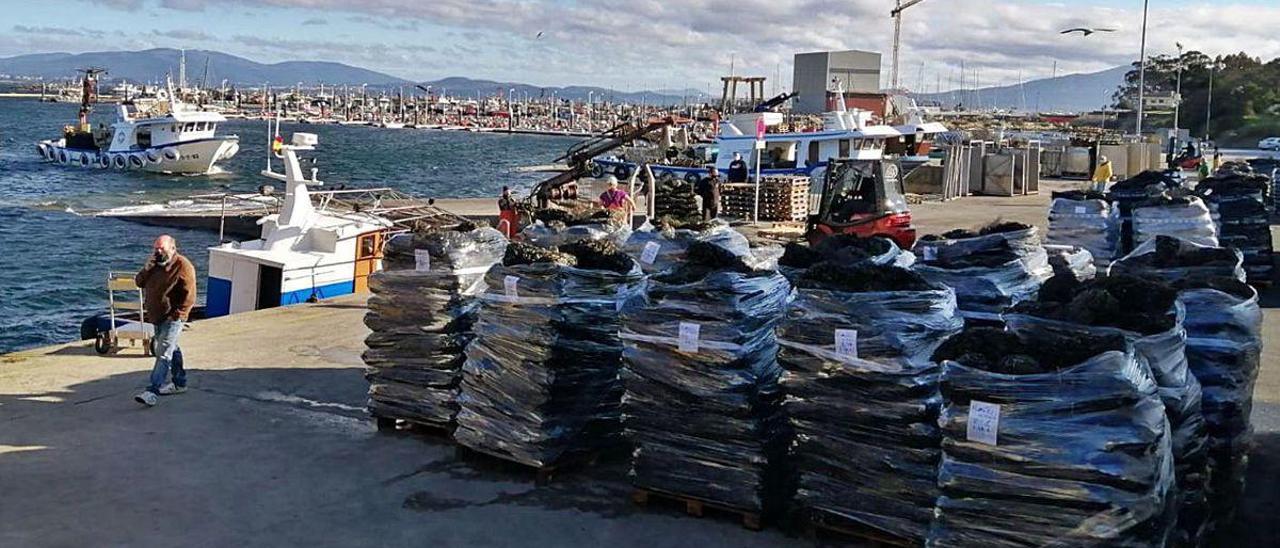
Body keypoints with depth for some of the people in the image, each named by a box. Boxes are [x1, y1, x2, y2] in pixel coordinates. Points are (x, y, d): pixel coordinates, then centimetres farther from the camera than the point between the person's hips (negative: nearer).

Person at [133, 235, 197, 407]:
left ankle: (153, 391, -19)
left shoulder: (183, 267, -14)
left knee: (163, 354, -13)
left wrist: (176, 315, -18)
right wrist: (148, 267, -10)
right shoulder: (155, 264, 11)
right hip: (157, 317, 9)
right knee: (171, 350, 19)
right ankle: (179, 383, 31)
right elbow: (139, 282, 5)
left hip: (172, 318, -9)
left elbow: (189, 297, -16)